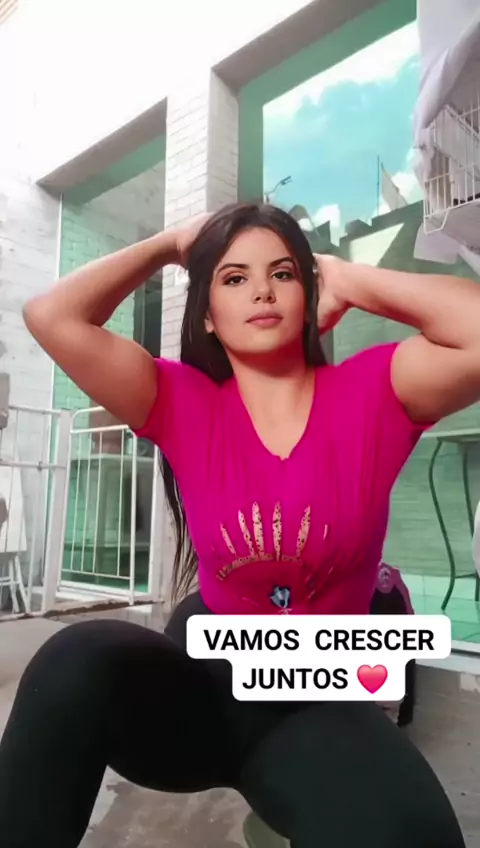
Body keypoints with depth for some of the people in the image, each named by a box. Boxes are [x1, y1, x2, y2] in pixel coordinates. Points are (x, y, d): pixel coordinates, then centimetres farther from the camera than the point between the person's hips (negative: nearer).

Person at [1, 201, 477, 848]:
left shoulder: (369, 393, -6)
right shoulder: (184, 404, -4)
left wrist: (351, 282, -9)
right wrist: (172, 245, -1)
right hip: (204, 672, 1)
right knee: (81, 659, -30)